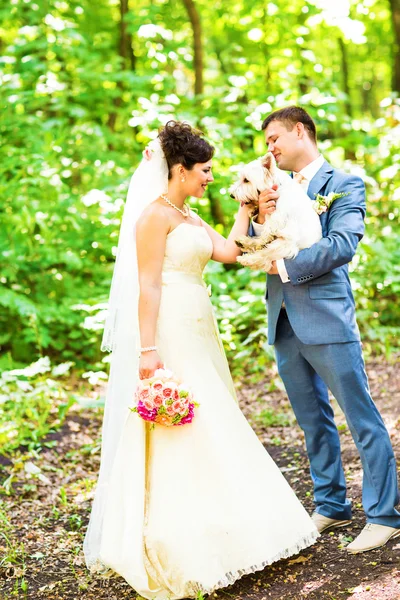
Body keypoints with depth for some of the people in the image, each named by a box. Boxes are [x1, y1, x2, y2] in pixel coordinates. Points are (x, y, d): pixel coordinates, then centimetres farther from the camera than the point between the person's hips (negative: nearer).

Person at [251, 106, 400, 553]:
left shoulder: (343, 184, -2)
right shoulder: (277, 191, 17)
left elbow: (343, 244, -16)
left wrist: (286, 266, -14)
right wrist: (260, 219, -7)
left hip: (326, 319, -7)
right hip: (284, 325, 7)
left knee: (362, 418, -1)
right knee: (313, 421, 15)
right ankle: (331, 506, 27)